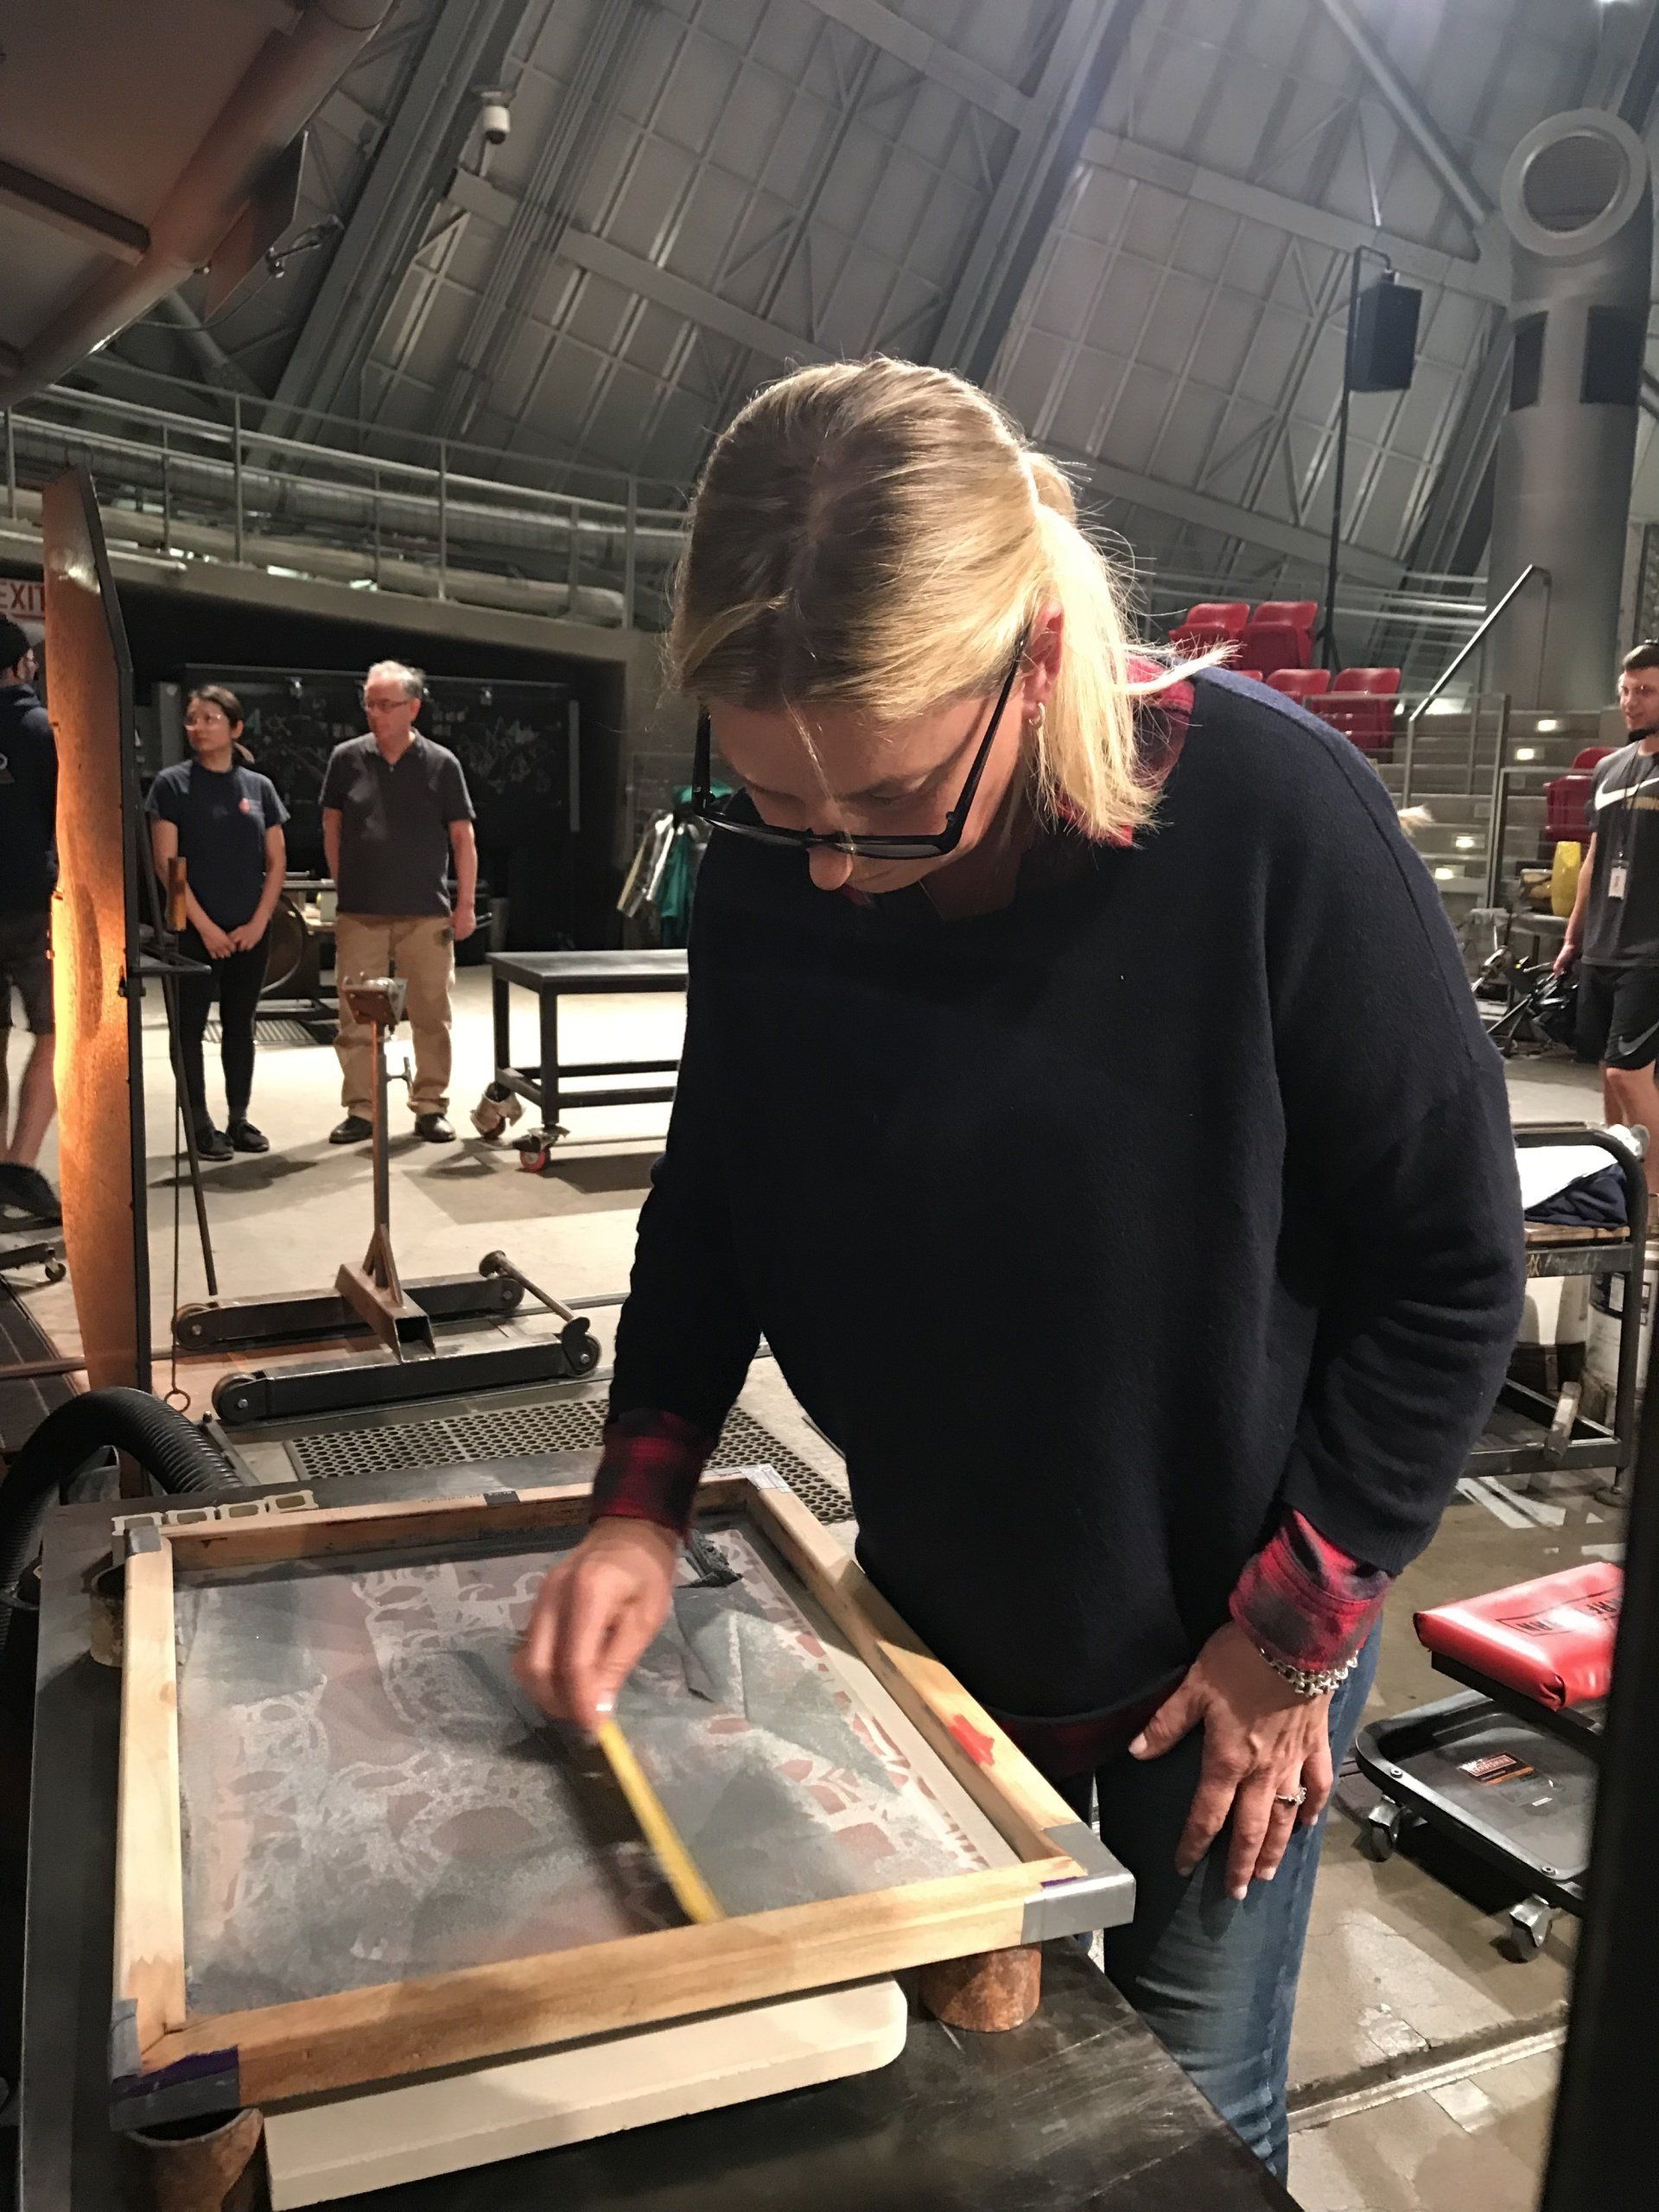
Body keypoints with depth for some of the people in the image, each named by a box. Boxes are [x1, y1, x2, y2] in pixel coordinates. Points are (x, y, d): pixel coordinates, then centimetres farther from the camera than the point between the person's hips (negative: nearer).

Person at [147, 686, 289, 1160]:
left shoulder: (259, 786, 6)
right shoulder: (172, 783, -3)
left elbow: (276, 861, 8)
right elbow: (166, 863, -8)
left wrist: (259, 921, -4)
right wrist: (205, 926, -12)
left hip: (250, 932, 4)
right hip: (194, 930, -3)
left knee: (240, 1026, 11)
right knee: (190, 1025, 2)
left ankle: (239, 1119, 20)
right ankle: (200, 1124, 10)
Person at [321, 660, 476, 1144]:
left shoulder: (441, 764, 1)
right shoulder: (347, 758, 4)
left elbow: (463, 836, 3)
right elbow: (332, 825, 14)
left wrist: (465, 903, -1)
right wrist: (343, 886, 9)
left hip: (426, 914, -1)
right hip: (360, 914, 1)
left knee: (431, 1015, 4)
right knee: (356, 1018, 3)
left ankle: (430, 1107, 15)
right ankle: (360, 1110, 13)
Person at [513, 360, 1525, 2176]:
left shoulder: (1269, 817, -26)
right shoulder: (765, 872, -13)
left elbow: (1450, 1263, -16)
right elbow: (712, 1203, 1)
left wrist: (1296, 1625, -12)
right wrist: (639, 1509, -8)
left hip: (1231, 1637, -3)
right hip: (933, 1617, 4)